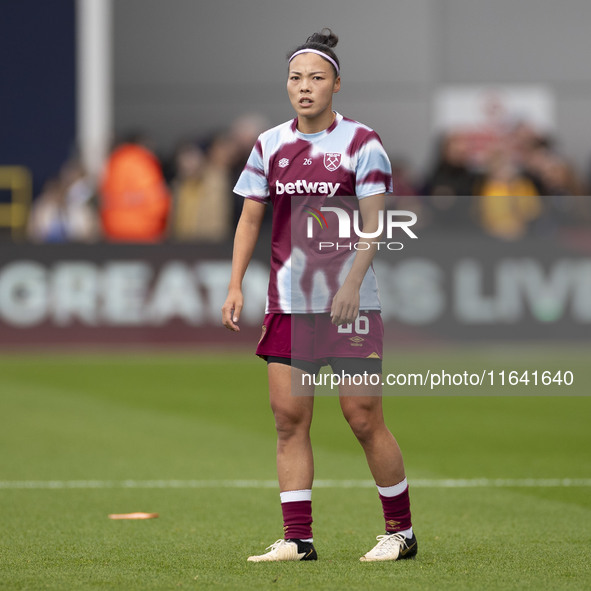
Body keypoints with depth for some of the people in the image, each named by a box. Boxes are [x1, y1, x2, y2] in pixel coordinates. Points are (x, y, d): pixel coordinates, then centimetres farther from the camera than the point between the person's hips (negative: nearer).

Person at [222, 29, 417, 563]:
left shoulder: (361, 143, -4)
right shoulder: (270, 145, 9)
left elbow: (373, 223, -8)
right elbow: (250, 219, 13)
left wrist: (352, 283, -20)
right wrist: (236, 286, 3)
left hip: (351, 305, -4)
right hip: (287, 305, 4)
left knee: (365, 419, -3)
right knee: (289, 417, -1)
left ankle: (402, 532, 10)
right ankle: (298, 539, 2)